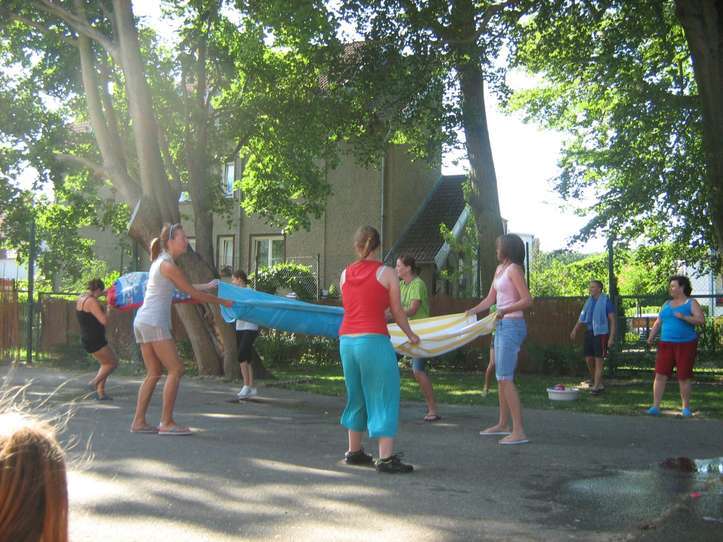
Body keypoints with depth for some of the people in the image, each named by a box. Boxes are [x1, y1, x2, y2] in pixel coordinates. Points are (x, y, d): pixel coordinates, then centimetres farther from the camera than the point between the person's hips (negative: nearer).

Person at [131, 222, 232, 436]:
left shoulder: (160, 262, 17)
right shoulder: (168, 265, -11)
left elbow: (183, 287, 28)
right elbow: (194, 294, -8)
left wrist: (206, 286, 34)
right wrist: (223, 302, 1)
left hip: (143, 322, 10)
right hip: (154, 322, -10)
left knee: (154, 373, 11)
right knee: (176, 369, -6)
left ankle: (139, 421, 10)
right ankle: (166, 423, -5)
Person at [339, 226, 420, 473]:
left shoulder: (345, 274, 9)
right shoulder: (386, 273, -3)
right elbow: (397, 312, 1)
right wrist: (411, 335, 18)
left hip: (346, 340, 6)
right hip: (374, 340, -6)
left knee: (357, 396, 19)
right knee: (384, 397, 0)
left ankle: (354, 451, 27)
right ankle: (386, 458, -3)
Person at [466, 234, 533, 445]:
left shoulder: (514, 269, -12)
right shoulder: (499, 269, 15)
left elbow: (527, 300, -20)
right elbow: (490, 299, 22)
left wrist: (505, 310, -31)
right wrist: (471, 311, 22)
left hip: (512, 326, -10)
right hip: (501, 326, 10)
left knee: (506, 378, -13)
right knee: (500, 377, 15)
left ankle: (519, 431, -14)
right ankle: (503, 424, 26)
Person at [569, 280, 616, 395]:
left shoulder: (606, 301, -7)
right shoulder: (589, 301, 11)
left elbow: (612, 320, -8)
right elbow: (582, 318, 14)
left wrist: (611, 338, -14)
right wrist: (574, 330, 0)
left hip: (601, 334, -7)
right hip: (589, 332, 7)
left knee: (599, 361, -5)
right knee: (589, 359, 7)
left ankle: (596, 386, -3)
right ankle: (599, 384, 24)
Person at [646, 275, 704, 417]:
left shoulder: (691, 303, 2)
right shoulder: (667, 304, 16)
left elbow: (701, 320, -10)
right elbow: (658, 323, 16)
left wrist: (683, 317, -22)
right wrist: (651, 337, 1)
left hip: (686, 345, -4)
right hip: (666, 344, 4)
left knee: (684, 376, 1)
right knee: (660, 374, -5)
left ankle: (686, 407, 15)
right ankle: (655, 406, -4)